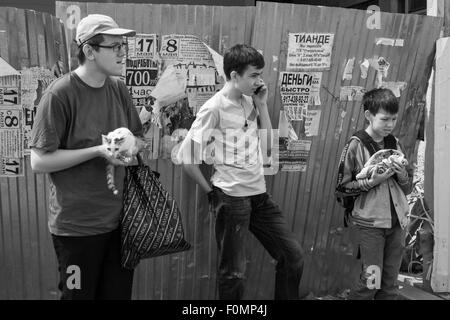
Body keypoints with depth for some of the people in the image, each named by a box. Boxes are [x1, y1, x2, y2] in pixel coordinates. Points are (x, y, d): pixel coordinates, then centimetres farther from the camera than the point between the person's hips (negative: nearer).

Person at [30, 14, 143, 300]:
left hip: (119, 219, 5)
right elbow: (39, 161, -16)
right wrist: (98, 151, -21)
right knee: (80, 293, 12)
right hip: (77, 225, -5)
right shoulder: (60, 94, -15)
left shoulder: (119, 89, 2)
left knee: (119, 293, 17)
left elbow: (139, 140, 12)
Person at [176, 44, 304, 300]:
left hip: (260, 194, 7)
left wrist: (262, 105, 3)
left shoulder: (249, 102, 9)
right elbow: (186, 156, -13)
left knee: (293, 256, 11)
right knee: (234, 273, 5)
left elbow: (266, 144, 11)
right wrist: (211, 192, -5)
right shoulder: (215, 108, -13)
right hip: (232, 198, -7)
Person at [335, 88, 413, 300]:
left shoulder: (395, 144, 7)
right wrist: (371, 182, -18)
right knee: (372, 281, -4)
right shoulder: (355, 146, -8)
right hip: (370, 223, -5)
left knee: (390, 283, 10)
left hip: (397, 221, 5)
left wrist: (402, 175, -7)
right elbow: (341, 187, -8)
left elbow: (408, 187, 14)